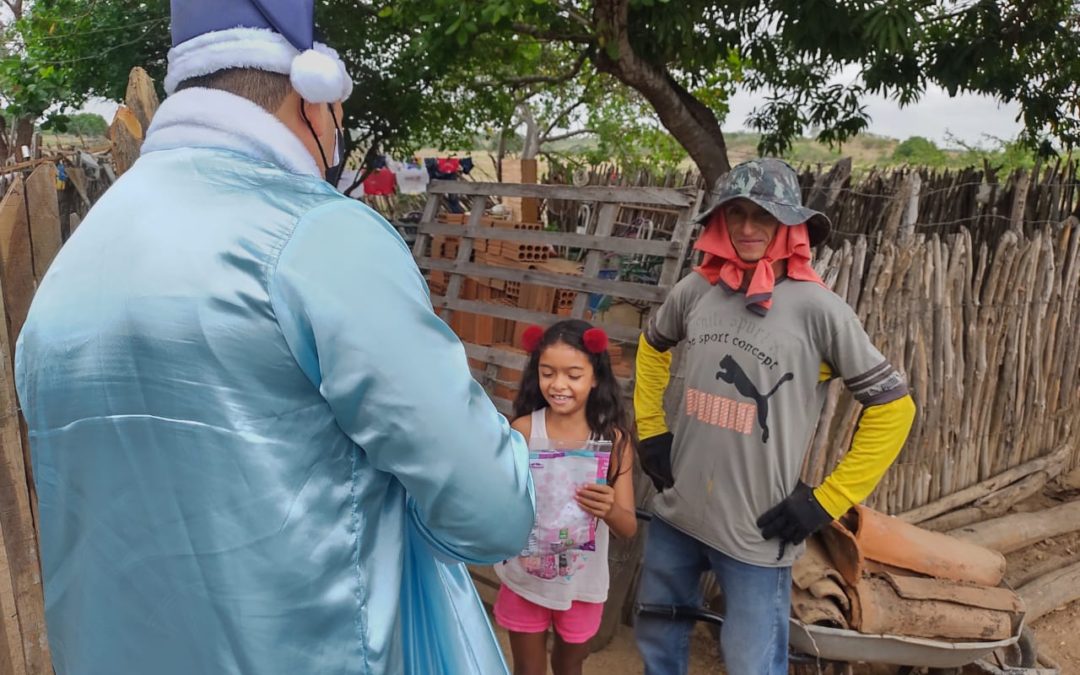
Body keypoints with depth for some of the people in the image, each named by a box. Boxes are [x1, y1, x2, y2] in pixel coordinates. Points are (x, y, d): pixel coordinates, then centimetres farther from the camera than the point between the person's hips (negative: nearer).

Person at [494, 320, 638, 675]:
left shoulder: (614, 437, -13)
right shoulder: (524, 429, -14)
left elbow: (629, 527, -13)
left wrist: (609, 510, -34)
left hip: (582, 584, 1)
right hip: (525, 579, -1)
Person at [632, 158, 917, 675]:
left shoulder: (815, 308, -13)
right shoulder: (696, 289, -2)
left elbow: (892, 406, -7)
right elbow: (652, 346, 18)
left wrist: (827, 501, -8)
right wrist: (650, 430, 11)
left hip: (757, 534, -4)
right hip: (675, 516, 4)